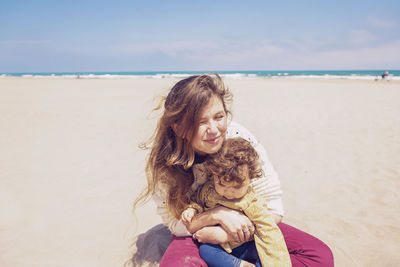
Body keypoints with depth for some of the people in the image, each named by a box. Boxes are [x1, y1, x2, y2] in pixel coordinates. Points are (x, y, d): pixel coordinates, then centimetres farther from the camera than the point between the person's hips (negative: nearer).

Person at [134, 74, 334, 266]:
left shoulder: (240, 139, -22)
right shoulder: (162, 160, -21)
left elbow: (273, 209, -14)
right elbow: (175, 224, -11)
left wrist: (223, 235, -22)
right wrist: (218, 214, -28)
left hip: (243, 228, 2)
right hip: (196, 233, -1)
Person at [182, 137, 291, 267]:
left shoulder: (253, 204, -17)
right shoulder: (207, 190, -8)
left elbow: (270, 233, -20)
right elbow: (197, 200, 14)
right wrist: (192, 209, -10)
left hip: (245, 248, -2)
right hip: (219, 248, 2)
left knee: (261, 249, -29)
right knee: (204, 250, -27)